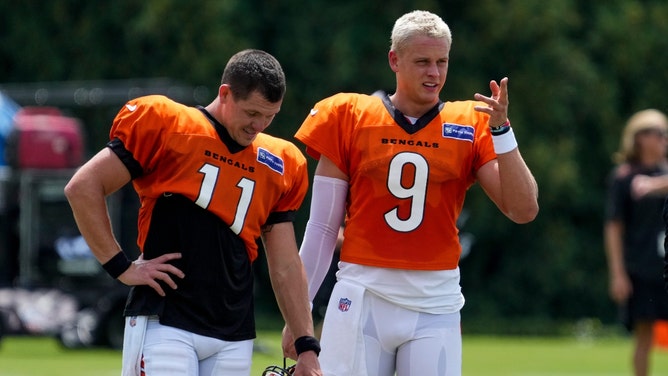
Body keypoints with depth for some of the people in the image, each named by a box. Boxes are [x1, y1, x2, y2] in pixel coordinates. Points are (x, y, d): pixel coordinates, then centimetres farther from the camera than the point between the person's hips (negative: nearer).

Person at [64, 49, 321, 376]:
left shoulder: (279, 164, 14)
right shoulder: (166, 126, -1)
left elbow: (286, 266, 17)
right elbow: (83, 187, -1)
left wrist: (307, 348, 12)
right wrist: (122, 267, -4)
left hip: (233, 339, 5)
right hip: (164, 323, -5)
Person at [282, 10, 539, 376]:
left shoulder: (470, 126, 5)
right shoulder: (349, 117, 3)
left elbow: (524, 210, -4)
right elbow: (322, 228, 8)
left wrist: (500, 129, -12)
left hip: (435, 306, 1)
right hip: (362, 300, 0)